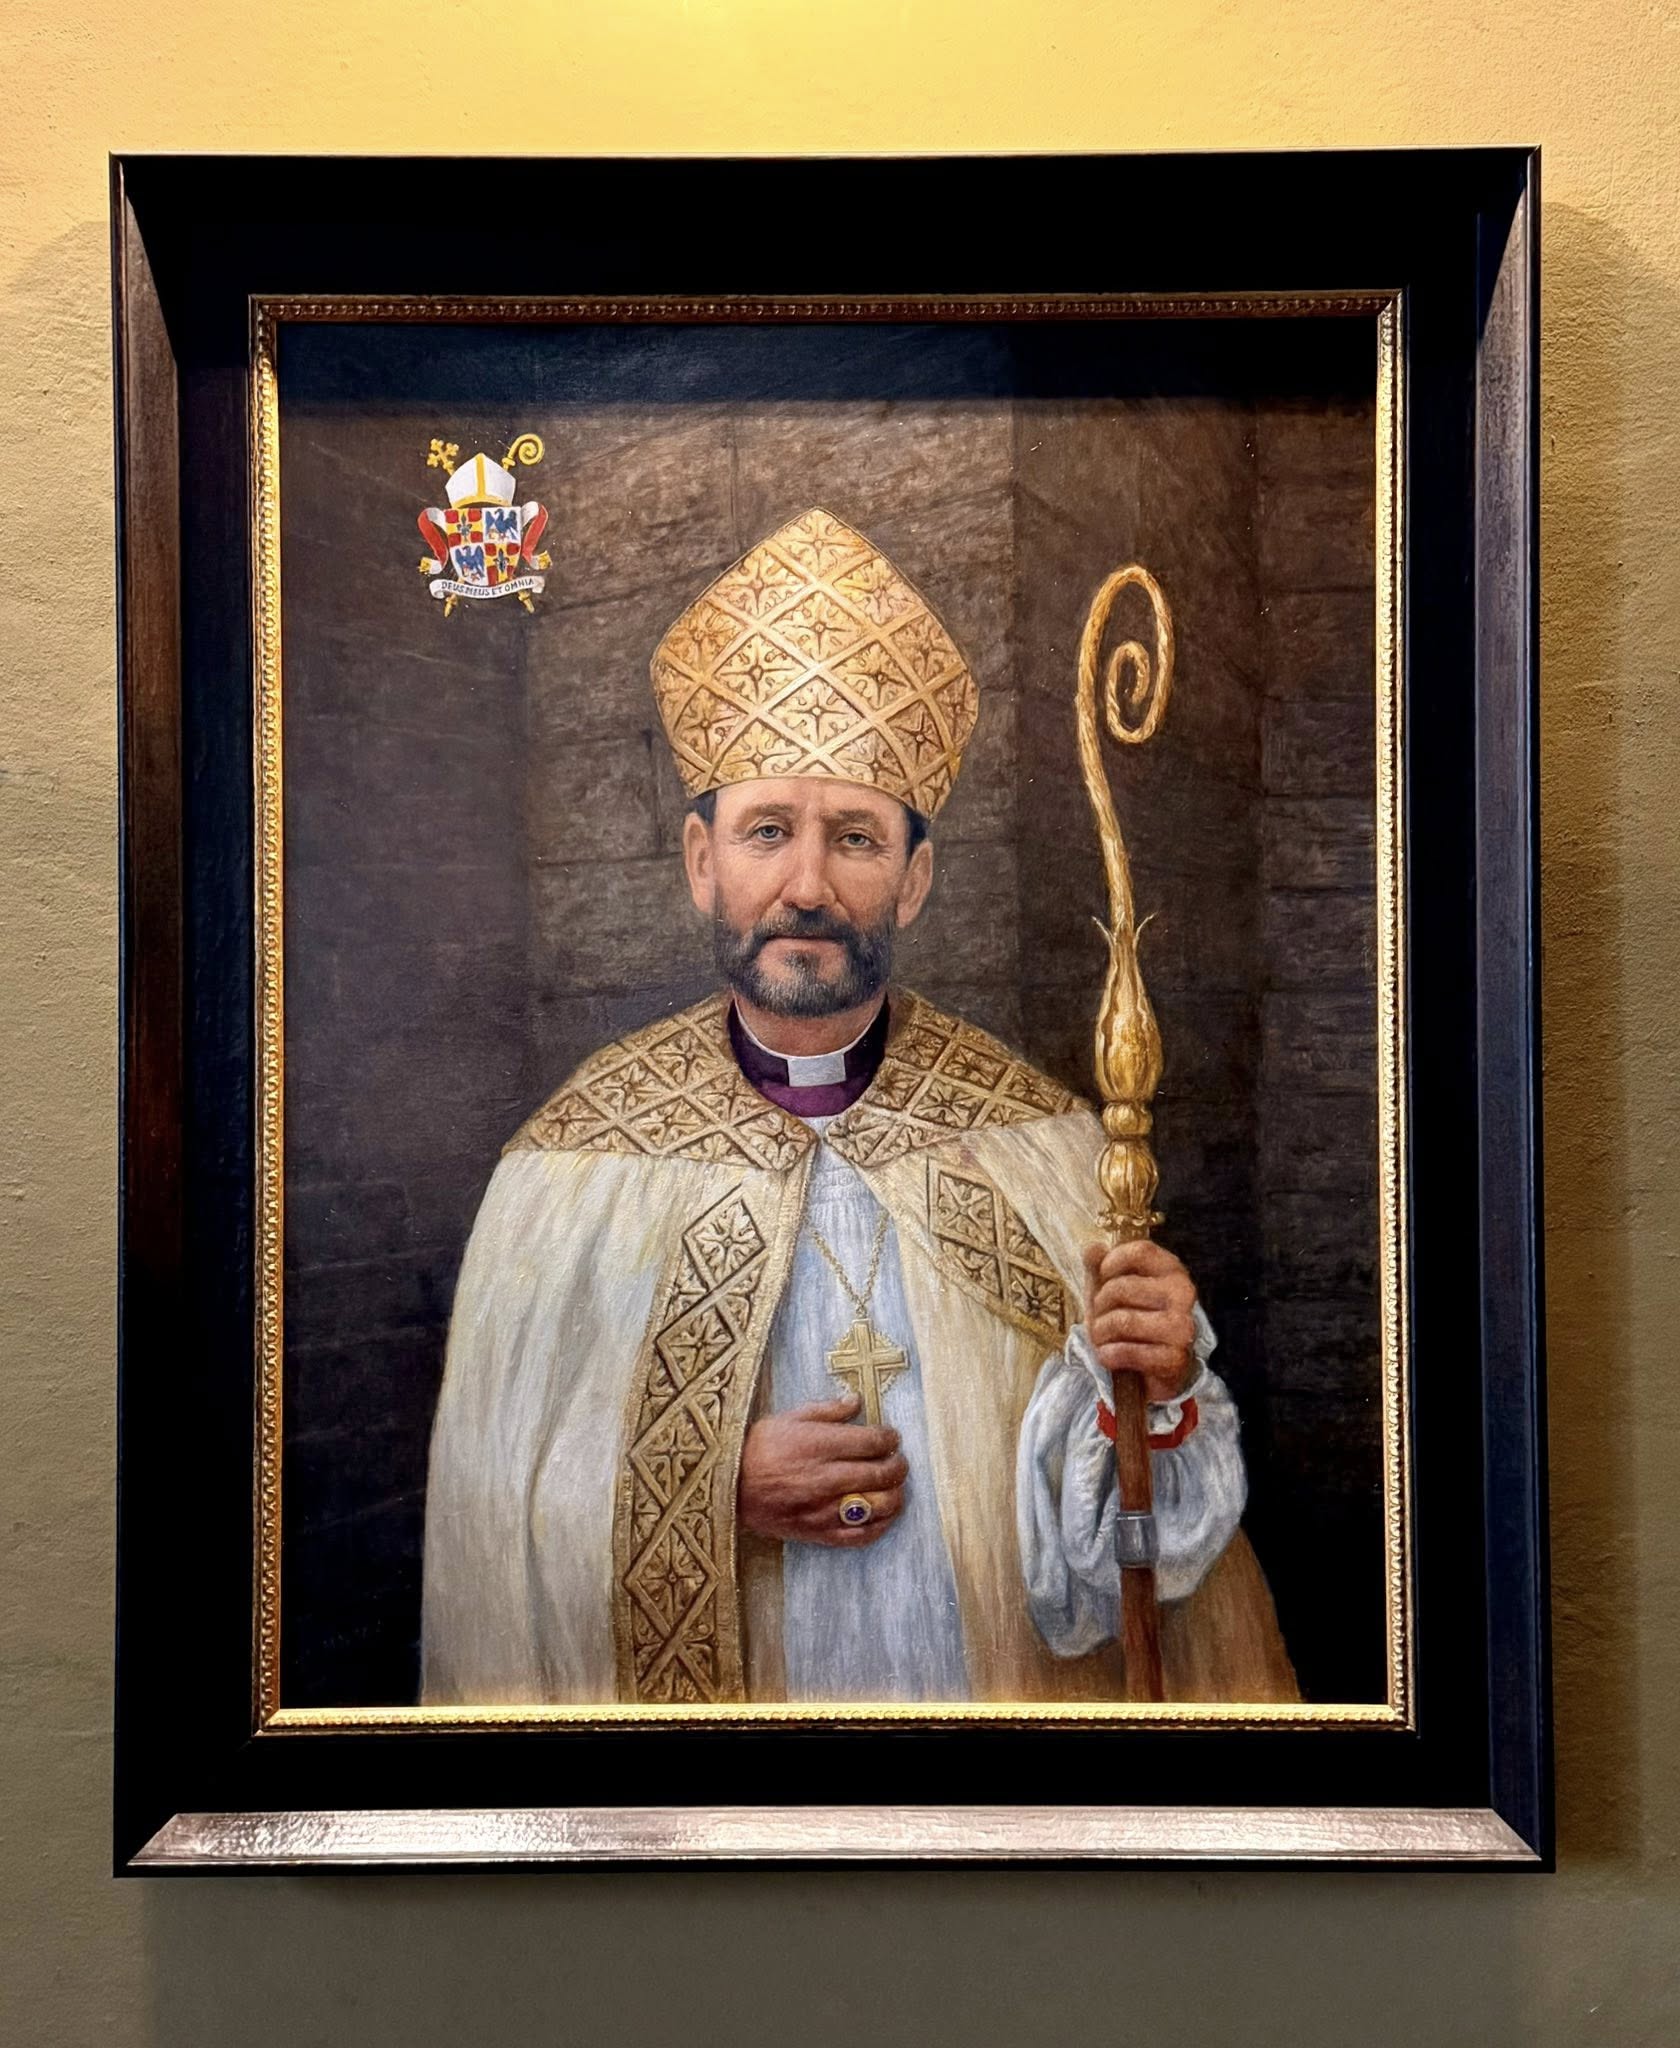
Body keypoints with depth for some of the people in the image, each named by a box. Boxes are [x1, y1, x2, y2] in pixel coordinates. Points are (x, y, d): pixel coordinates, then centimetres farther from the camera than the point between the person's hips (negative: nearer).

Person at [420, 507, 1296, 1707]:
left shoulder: (1040, 1139, -11)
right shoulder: (577, 1162, -13)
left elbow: (1114, 1520, -8)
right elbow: (491, 1505, -8)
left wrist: (1158, 1384, -27)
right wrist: (723, 1491, -20)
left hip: (1011, 1676, 1)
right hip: (709, 1695, 0)